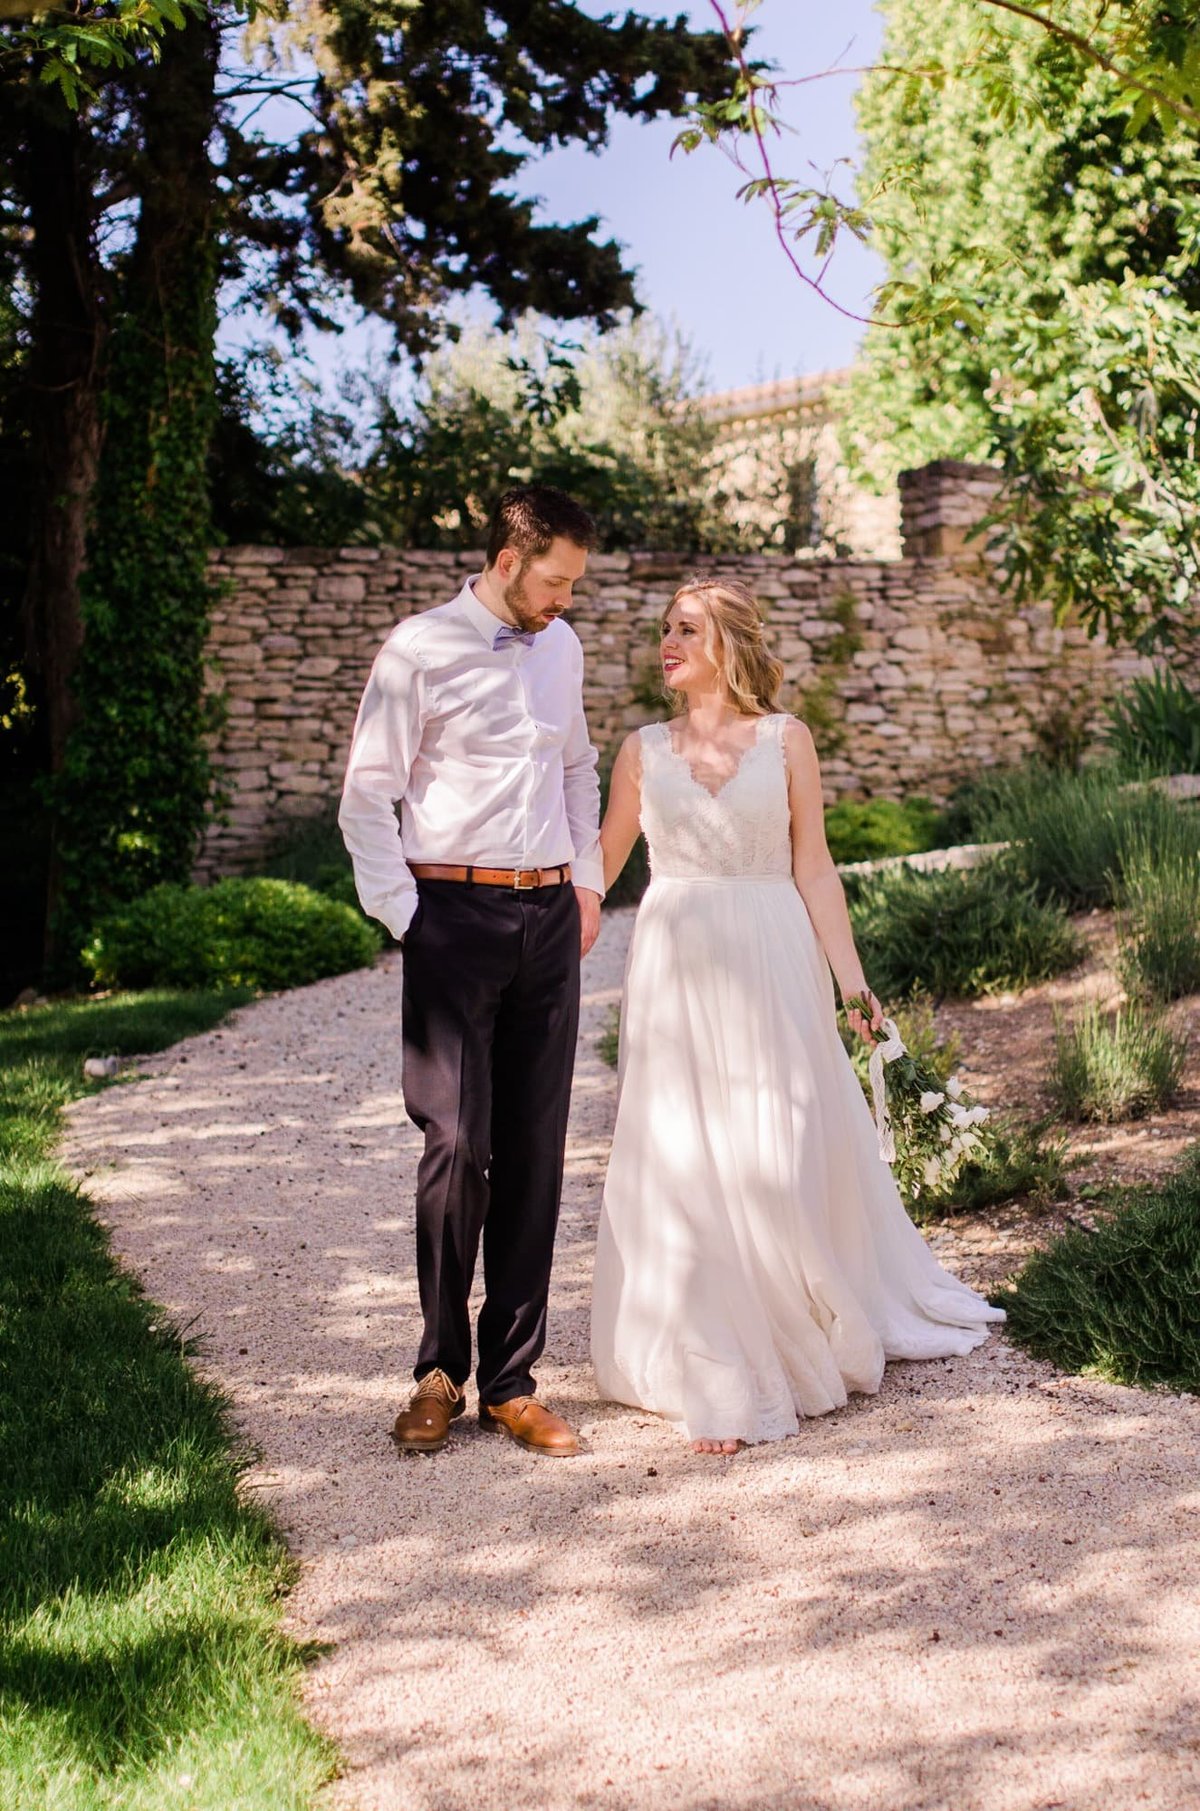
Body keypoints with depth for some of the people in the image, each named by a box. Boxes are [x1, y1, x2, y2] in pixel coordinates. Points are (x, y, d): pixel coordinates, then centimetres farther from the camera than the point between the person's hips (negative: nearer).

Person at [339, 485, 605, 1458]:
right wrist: (404, 918, -9)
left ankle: (512, 1382, 13)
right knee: (458, 1143, -10)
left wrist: (588, 878, 19)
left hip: (550, 916, 5)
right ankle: (440, 1371, 9)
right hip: (456, 913, -5)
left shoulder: (561, 647, 14)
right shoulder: (420, 651, -5)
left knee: (534, 1153, 4)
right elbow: (367, 797, -4)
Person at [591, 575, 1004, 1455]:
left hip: (771, 964, -1)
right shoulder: (644, 749, 6)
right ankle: (717, 1378, 12)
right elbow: (599, 862, 12)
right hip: (676, 969, 2)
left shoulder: (786, 739, 2)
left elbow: (813, 868, 0)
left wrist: (852, 982, -6)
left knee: (784, 1161, 3)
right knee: (684, 1167, 1)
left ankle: (809, 1338, 24)